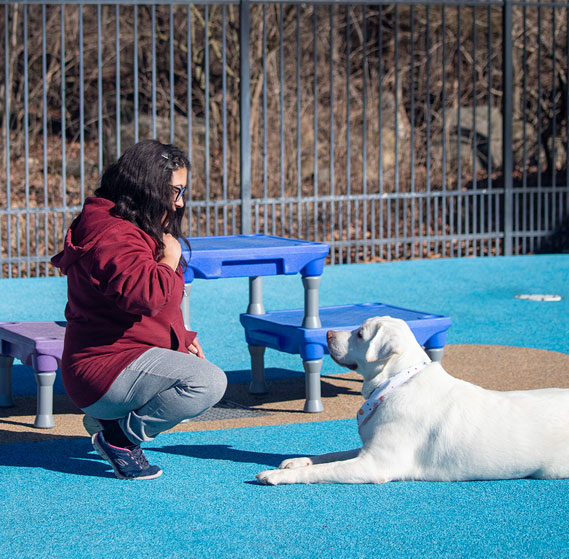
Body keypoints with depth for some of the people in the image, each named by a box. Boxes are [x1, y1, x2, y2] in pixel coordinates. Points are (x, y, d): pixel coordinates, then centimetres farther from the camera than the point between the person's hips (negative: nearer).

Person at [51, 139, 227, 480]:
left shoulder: (138, 231, 18)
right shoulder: (112, 235, -19)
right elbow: (143, 294, -37)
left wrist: (183, 338, 16)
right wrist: (170, 261, -16)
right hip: (105, 369, -11)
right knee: (208, 382, -26)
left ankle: (111, 417, 14)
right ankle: (120, 436, -12)